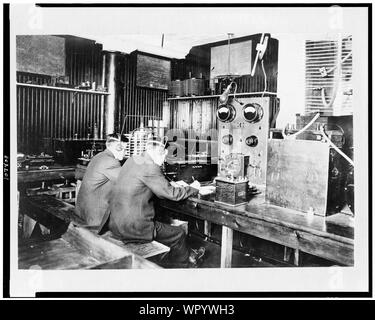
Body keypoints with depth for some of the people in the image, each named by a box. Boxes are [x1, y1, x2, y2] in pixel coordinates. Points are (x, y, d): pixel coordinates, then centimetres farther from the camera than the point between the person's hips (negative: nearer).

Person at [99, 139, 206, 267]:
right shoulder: (150, 167, -18)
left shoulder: (132, 160, 9)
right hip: (133, 227, -9)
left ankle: (189, 254, 38)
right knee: (178, 234, 7)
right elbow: (172, 194, -14)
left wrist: (171, 185, 16)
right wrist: (193, 188, 2)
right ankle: (185, 263, 32)